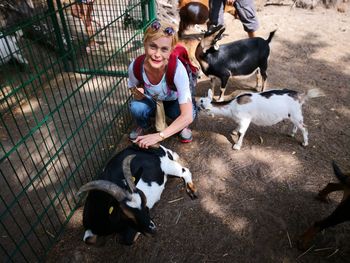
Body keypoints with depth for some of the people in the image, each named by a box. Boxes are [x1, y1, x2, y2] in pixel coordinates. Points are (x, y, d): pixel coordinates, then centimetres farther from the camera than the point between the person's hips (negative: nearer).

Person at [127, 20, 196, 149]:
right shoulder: (135, 66, -28)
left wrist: (159, 136, -43)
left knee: (184, 113, -35)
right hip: (151, 101, 2)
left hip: (173, 102, -2)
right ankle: (144, 127, 5)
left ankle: (182, 126, 4)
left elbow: (188, 115, -39)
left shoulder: (177, 69, -37)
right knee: (137, 107, -31)